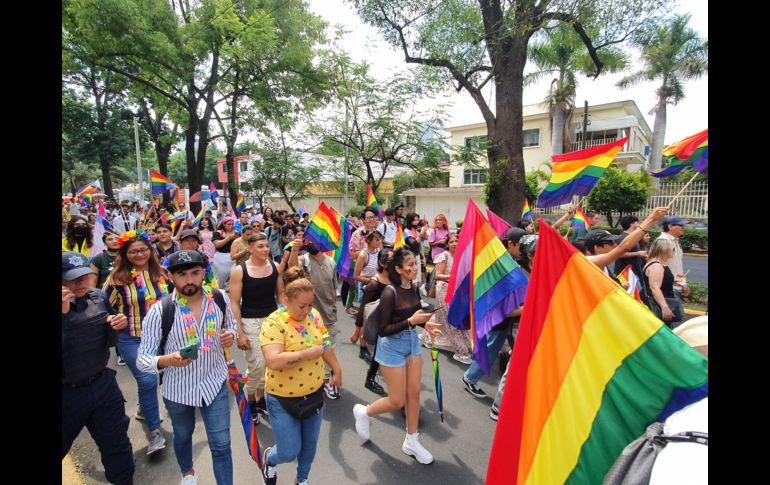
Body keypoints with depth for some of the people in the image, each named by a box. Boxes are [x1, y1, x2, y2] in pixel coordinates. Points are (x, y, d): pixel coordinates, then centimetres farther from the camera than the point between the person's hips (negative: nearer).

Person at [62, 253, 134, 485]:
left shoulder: (99, 297, -4)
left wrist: (116, 326, -12)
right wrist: (64, 313, -34)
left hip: (103, 384, 3)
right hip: (67, 393, -3)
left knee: (117, 445, 14)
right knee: (63, 447, 21)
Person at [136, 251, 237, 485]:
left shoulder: (219, 299, -13)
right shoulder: (159, 311, -21)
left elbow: (231, 325, 6)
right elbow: (142, 359, -17)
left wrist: (230, 336, -17)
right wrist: (167, 360, -38)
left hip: (215, 382, 0)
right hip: (178, 388, 1)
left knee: (221, 445, 4)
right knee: (183, 435, 28)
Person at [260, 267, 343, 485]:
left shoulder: (313, 315, -4)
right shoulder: (274, 323, -23)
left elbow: (325, 344, 11)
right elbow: (274, 361, -33)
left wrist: (336, 369, 17)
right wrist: (309, 353, -29)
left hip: (314, 393, 5)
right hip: (283, 398, -5)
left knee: (310, 445, 19)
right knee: (289, 452, 5)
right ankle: (270, 459, 41)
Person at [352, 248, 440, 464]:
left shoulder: (413, 288, -4)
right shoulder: (390, 293, -25)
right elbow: (383, 330, -23)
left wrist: (425, 324, -6)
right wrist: (411, 321, -31)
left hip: (412, 342, 7)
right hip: (392, 346, -7)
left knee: (414, 393, 13)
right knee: (397, 401, 5)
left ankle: (411, 441, 33)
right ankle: (363, 412, 34)